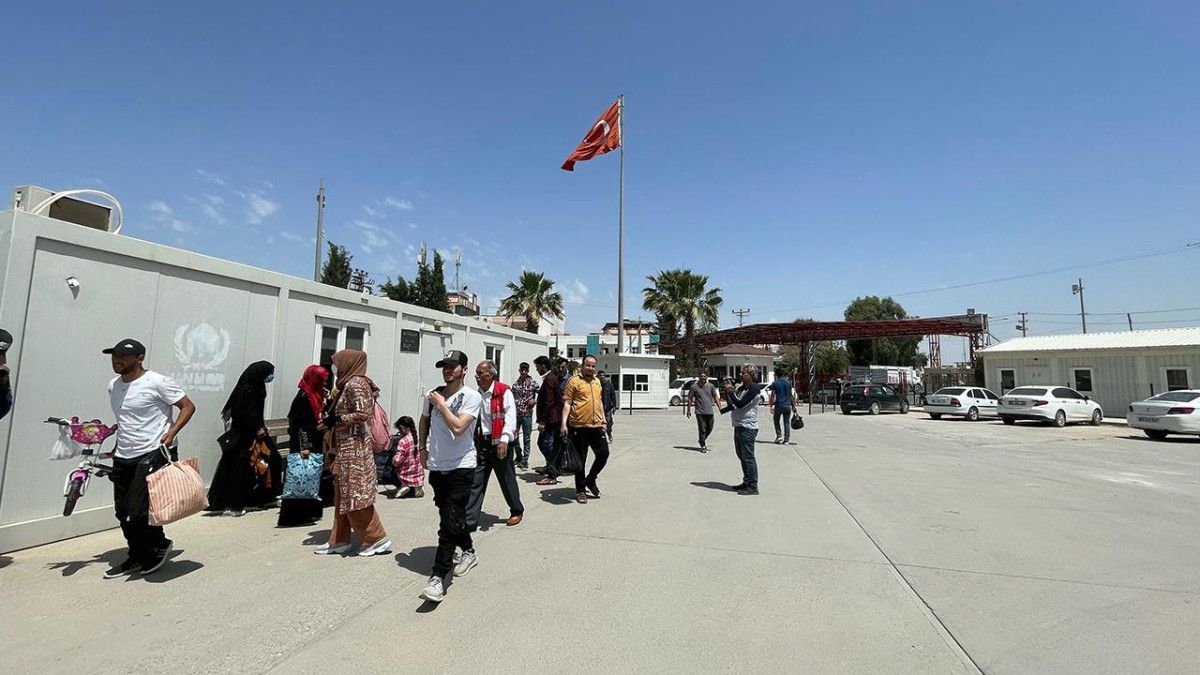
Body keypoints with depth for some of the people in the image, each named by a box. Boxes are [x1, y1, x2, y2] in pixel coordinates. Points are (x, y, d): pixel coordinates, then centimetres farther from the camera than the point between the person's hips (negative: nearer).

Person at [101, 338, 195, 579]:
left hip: (153, 454, -8)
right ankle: (138, 557, 28)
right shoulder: (113, 386, 12)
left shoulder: (156, 382, -11)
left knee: (139, 511, -10)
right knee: (123, 512, 12)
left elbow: (188, 406, -11)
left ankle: (161, 544, 16)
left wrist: (171, 432, -21)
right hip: (122, 458, 8)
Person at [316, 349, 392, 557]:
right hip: (346, 448, 10)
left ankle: (378, 539, 4)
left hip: (354, 448, -10)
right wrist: (331, 418, 8)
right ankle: (339, 540, 23)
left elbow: (364, 413, -23)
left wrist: (337, 420, -16)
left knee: (355, 496, -4)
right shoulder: (348, 384, 15)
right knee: (343, 496, 14)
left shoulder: (355, 383, -14)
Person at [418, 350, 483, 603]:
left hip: (461, 468, -6)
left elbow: (458, 427, -25)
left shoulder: (472, 397, -12)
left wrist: (441, 404, -17)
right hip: (437, 467, 6)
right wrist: (422, 447, 17)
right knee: (452, 517, 19)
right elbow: (424, 420, 23)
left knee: (449, 522, -9)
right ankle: (468, 552, 42)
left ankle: (438, 577, -2)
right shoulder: (433, 395, 4)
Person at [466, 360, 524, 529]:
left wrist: (504, 440, -24)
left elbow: (510, 417, -16)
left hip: (499, 444, -5)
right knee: (475, 482, 3)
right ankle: (469, 521, 9)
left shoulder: (504, 392, -10)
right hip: (481, 443, 5)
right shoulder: (477, 394, 11)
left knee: (507, 480, 9)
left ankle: (517, 511, 31)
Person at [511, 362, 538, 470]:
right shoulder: (515, 384, 9)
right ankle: (519, 457, 27)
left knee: (527, 437, 2)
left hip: (527, 413, -4)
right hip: (516, 413, 4)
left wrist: (535, 401, -14)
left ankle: (525, 460, 11)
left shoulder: (533, 383, -2)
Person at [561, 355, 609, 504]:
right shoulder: (574, 381, -5)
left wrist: (603, 420, 20)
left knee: (603, 453, 4)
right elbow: (567, 403, -8)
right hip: (579, 426, -5)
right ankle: (580, 490, 18)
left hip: (597, 425, 6)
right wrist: (564, 423, -15)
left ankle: (590, 480, 26)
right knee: (580, 459, 4)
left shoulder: (597, 381, 15)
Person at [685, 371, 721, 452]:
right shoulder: (694, 387, -2)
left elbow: (715, 397, 10)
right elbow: (690, 399, 1)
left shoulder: (711, 386, 7)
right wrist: (688, 410, -1)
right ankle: (702, 446, 8)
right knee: (702, 429, -3)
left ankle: (703, 440, 35)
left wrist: (719, 407, 2)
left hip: (710, 411, 3)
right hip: (700, 412, -3)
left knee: (710, 428, 11)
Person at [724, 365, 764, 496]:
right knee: (742, 456, 16)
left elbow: (740, 404, -20)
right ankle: (747, 482, 27)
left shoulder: (754, 389, -12)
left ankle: (753, 487, 1)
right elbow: (731, 404, 15)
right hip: (739, 426, 9)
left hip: (748, 427, -9)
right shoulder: (741, 388, 14)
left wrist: (730, 391, -13)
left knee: (748, 457, -5)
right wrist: (727, 391, 2)